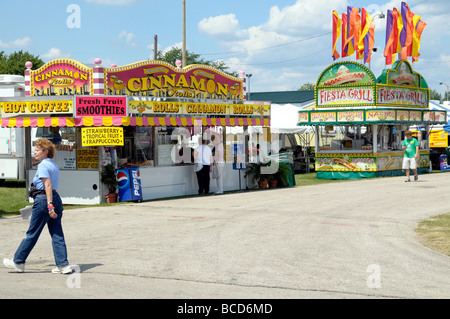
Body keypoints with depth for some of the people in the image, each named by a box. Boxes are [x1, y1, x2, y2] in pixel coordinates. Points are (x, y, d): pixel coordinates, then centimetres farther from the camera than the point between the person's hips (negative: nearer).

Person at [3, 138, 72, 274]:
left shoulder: (43, 165, -11)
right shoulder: (54, 165, 15)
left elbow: (48, 185, -20)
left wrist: (49, 205, -25)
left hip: (44, 199, -8)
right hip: (57, 199, 8)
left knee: (32, 233, 3)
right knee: (57, 234, 6)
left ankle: (18, 262, 15)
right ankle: (63, 265, 1)